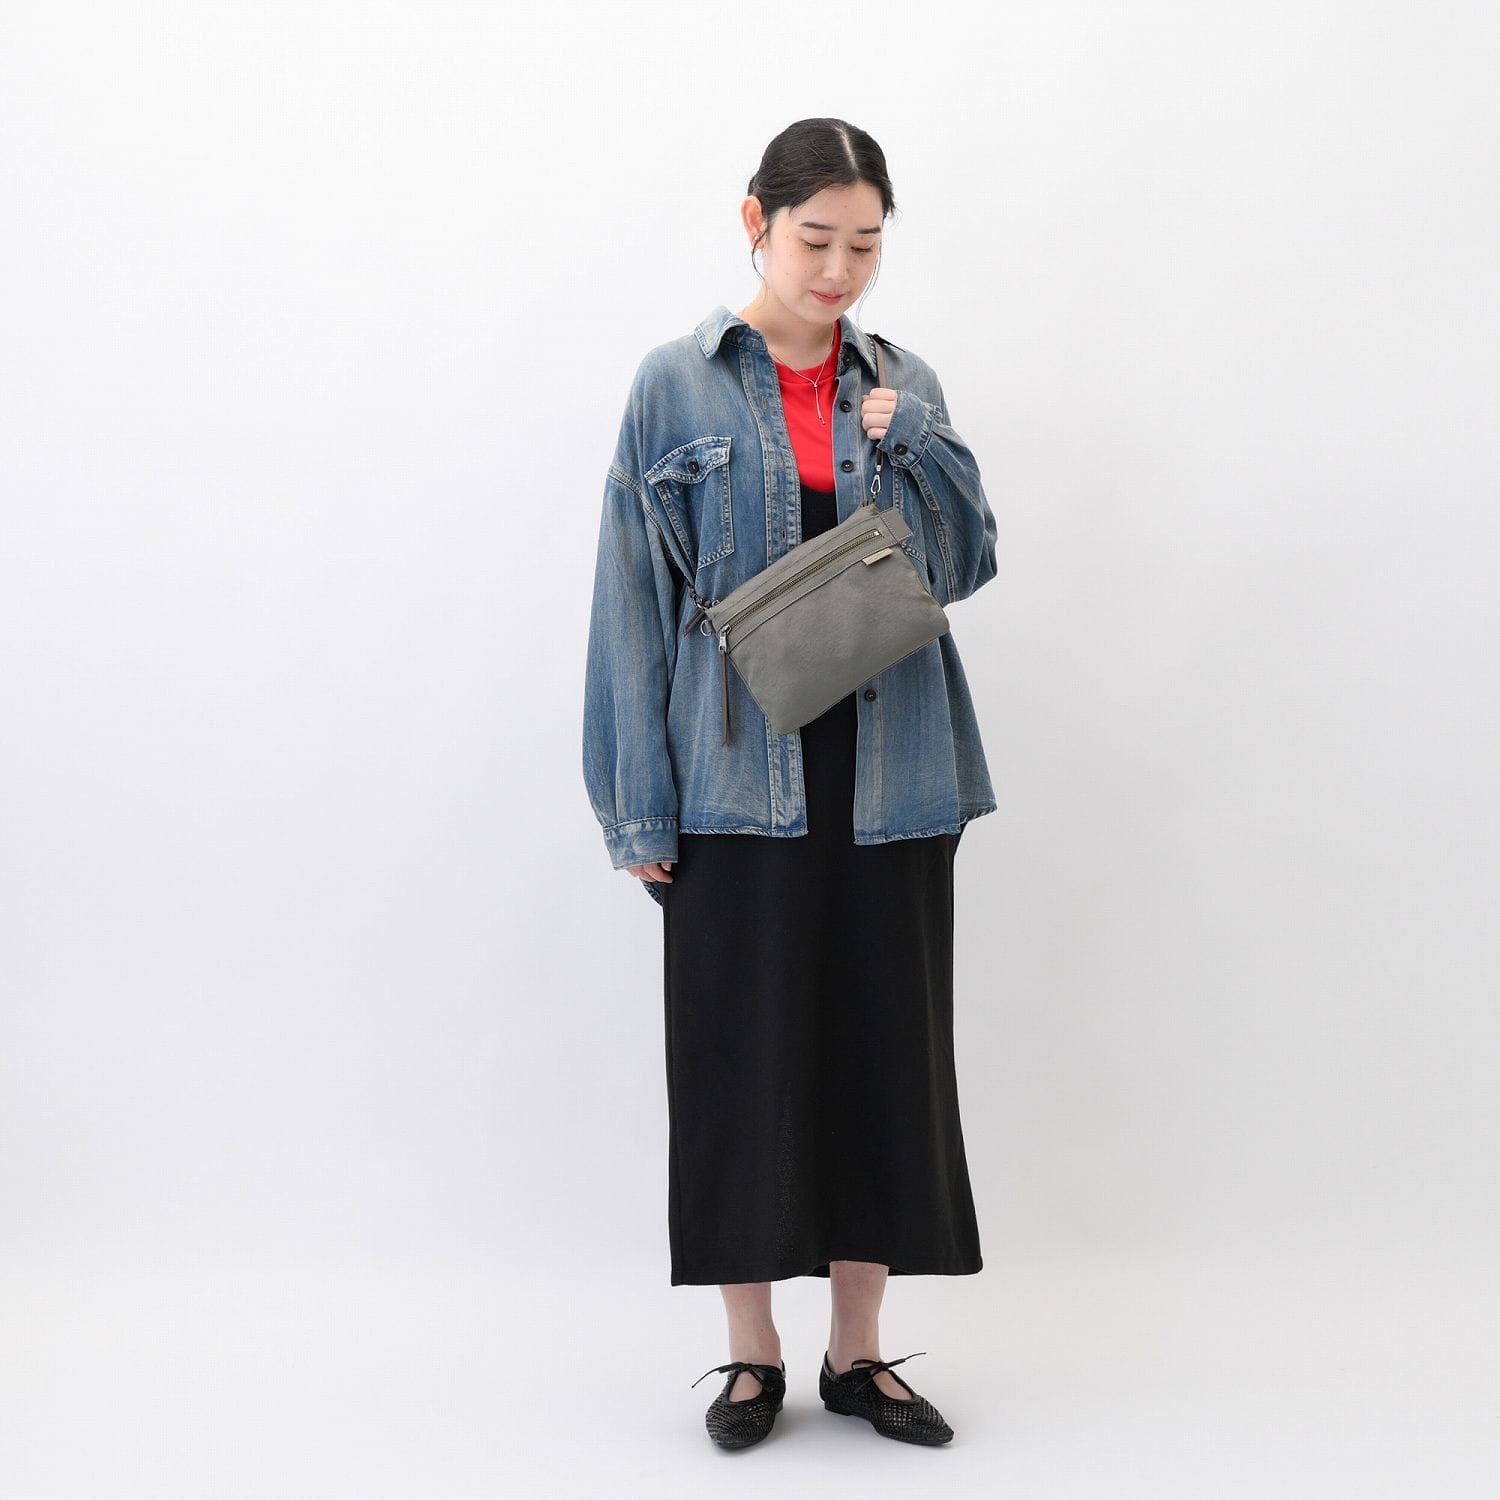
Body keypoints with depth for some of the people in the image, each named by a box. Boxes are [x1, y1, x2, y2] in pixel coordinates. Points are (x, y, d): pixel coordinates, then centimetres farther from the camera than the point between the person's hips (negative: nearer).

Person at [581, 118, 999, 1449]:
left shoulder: (904, 386, 8)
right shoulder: (679, 385, 0)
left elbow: (966, 566, 6)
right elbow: (636, 599, -1)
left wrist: (909, 446, -11)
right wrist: (639, 804, -5)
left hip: (889, 778, 3)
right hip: (736, 778, -2)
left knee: (883, 1051, 7)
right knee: (741, 1056, 4)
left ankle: (859, 1351, 23)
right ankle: (754, 1355, 20)